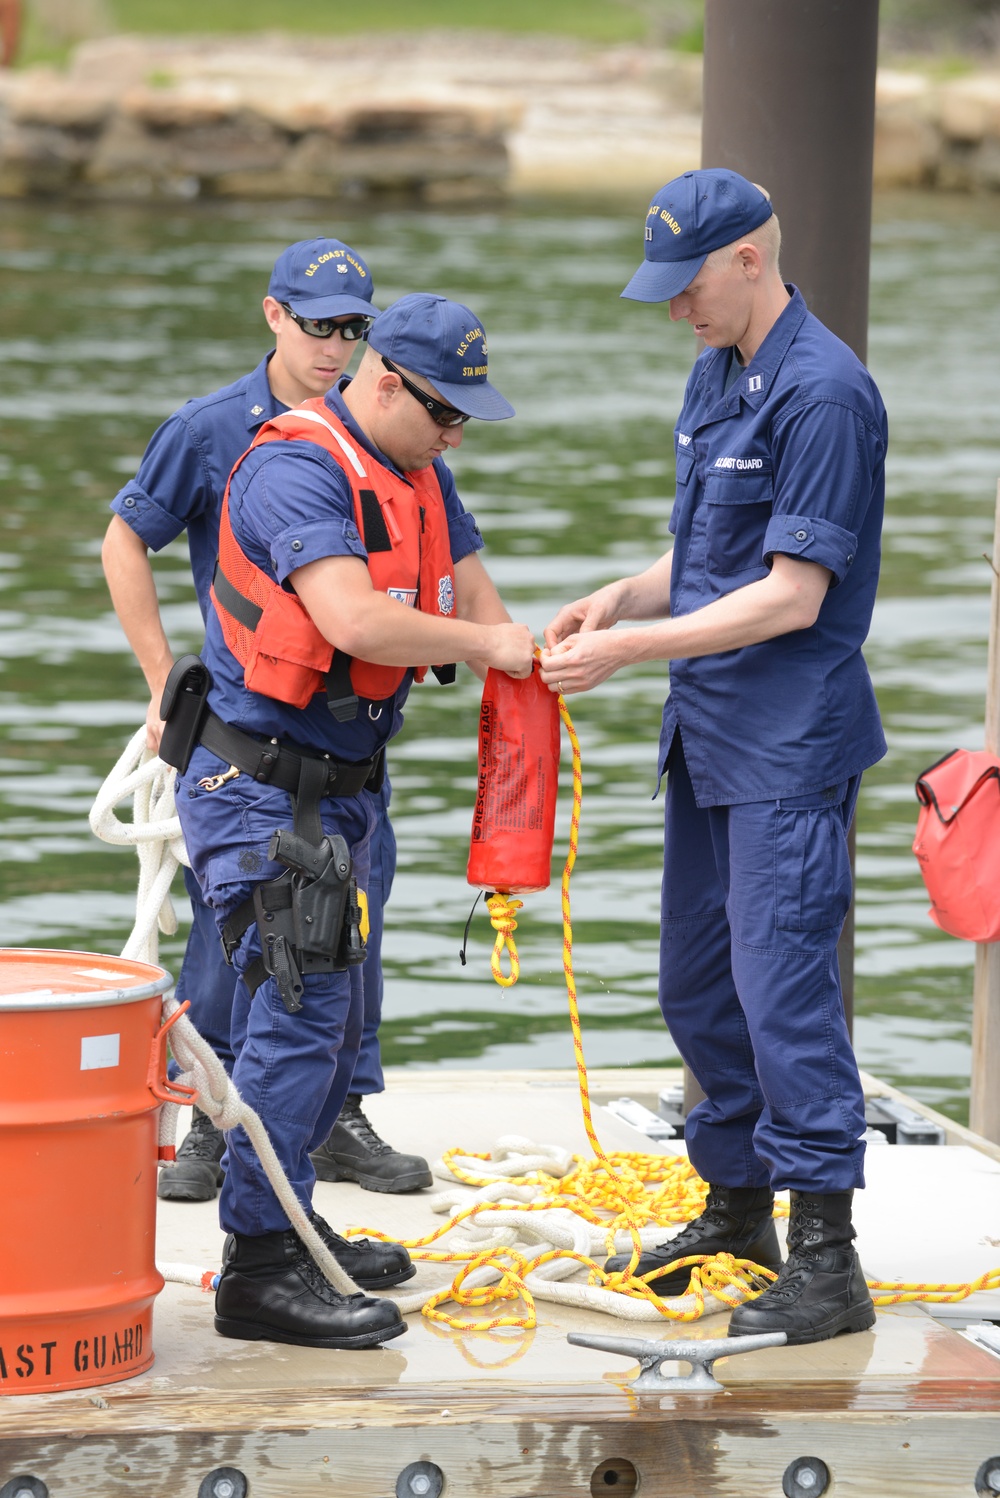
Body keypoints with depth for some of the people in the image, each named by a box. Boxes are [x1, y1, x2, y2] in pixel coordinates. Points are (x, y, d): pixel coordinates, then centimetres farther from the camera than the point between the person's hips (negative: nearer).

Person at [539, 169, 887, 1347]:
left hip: (790, 743, -9)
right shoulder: (715, 376, 13)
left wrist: (630, 651, -20)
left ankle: (827, 1260, -8)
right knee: (698, 985, 15)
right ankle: (738, 1208, 29)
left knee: (782, 984, -11)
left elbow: (792, 595, -20)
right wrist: (621, 599, 4)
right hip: (709, 731, 10)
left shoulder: (821, 392, -17)